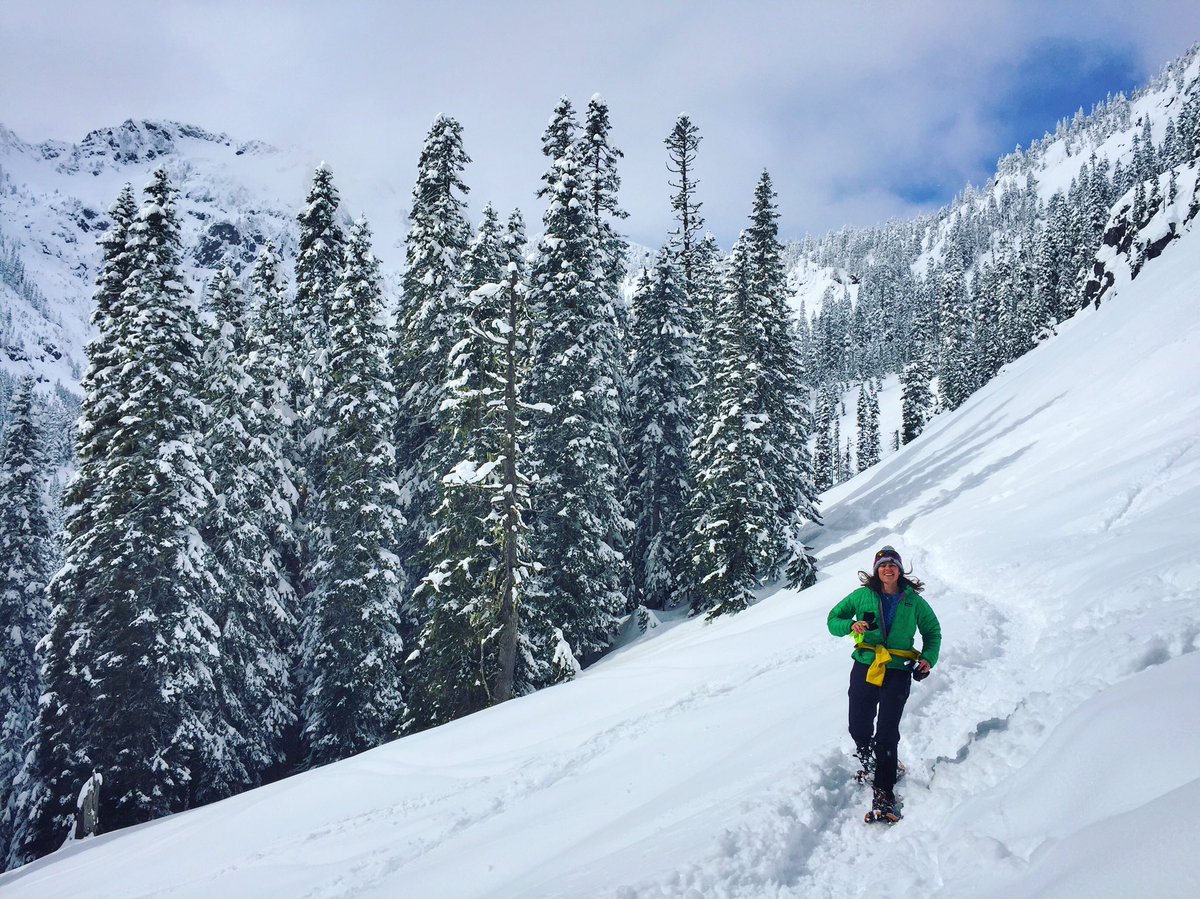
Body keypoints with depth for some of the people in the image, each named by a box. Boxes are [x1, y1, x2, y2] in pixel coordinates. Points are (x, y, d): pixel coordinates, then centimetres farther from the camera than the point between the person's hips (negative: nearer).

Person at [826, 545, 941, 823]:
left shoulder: (913, 601, 5)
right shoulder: (862, 596, 3)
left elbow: (933, 632, 16)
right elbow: (833, 620, 8)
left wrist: (928, 659, -1)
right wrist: (851, 625, -14)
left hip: (898, 672, -1)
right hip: (865, 668, 1)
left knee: (887, 734, -8)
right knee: (859, 729, 3)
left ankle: (883, 794, -2)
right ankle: (869, 764, 36)